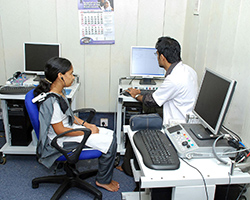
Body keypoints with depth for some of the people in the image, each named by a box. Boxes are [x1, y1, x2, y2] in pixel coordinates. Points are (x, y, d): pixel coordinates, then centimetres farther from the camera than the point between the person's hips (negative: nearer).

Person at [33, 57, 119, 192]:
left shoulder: (59, 92, 2)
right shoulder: (51, 101, -28)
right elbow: (60, 130, -24)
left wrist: (86, 124, 2)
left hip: (71, 127, 10)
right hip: (62, 140, -10)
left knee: (111, 135, 4)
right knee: (109, 143, -14)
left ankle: (105, 176, 17)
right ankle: (103, 180, 8)